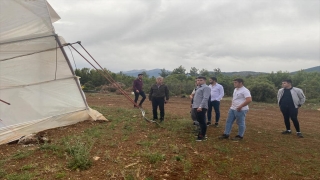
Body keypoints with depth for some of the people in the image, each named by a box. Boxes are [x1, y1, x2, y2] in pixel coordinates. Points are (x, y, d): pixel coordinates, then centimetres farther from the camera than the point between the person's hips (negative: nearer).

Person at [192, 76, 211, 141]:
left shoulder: (206, 88, -10)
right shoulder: (198, 87, 20)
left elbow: (205, 98, -20)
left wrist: (200, 106, -27)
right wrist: (194, 104, 18)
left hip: (201, 108, -10)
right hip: (196, 107, 10)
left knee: (202, 122, -5)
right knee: (200, 121, 17)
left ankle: (202, 136, 2)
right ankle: (201, 133, 29)